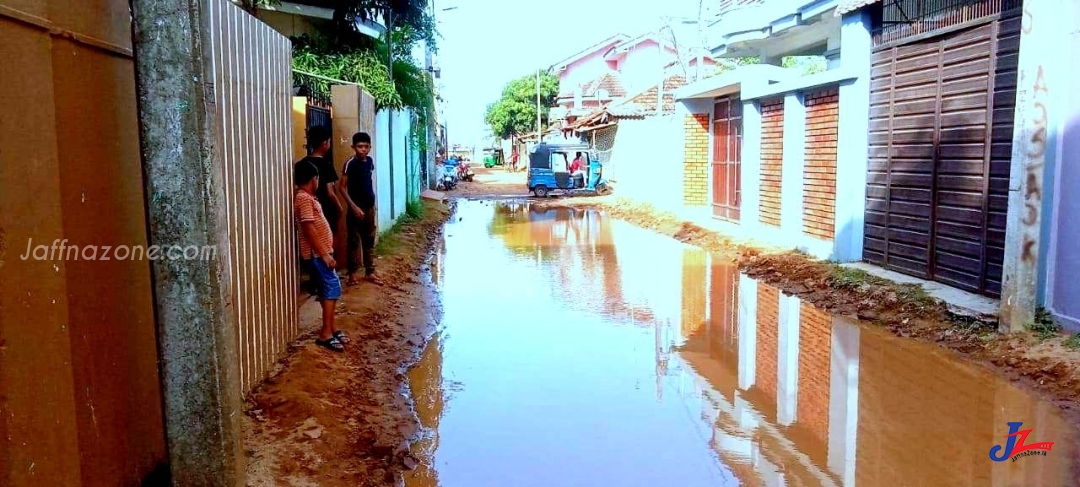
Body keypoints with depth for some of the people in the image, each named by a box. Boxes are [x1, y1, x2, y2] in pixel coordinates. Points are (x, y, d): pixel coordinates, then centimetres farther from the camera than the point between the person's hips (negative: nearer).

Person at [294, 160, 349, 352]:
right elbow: (309, 229, -23)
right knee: (332, 287, -11)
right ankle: (326, 334, -10)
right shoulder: (304, 198, -17)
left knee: (327, 289, 13)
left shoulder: (306, 197, 14)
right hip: (316, 253, -10)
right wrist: (324, 254, -23)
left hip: (319, 252, 10)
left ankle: (330, 329, 20)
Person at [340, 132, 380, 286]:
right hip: (356, 207, -6)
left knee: (369, 240, 11)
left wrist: (372, 201, 16)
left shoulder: (370, 161, 5)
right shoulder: (350, 163, -14)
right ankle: (352, 273, 10)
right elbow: (342, 187, -14)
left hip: (370, 207, 6)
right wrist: (354, 207, -19)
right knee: (354, 241, 2)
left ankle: (370, 272, 19)